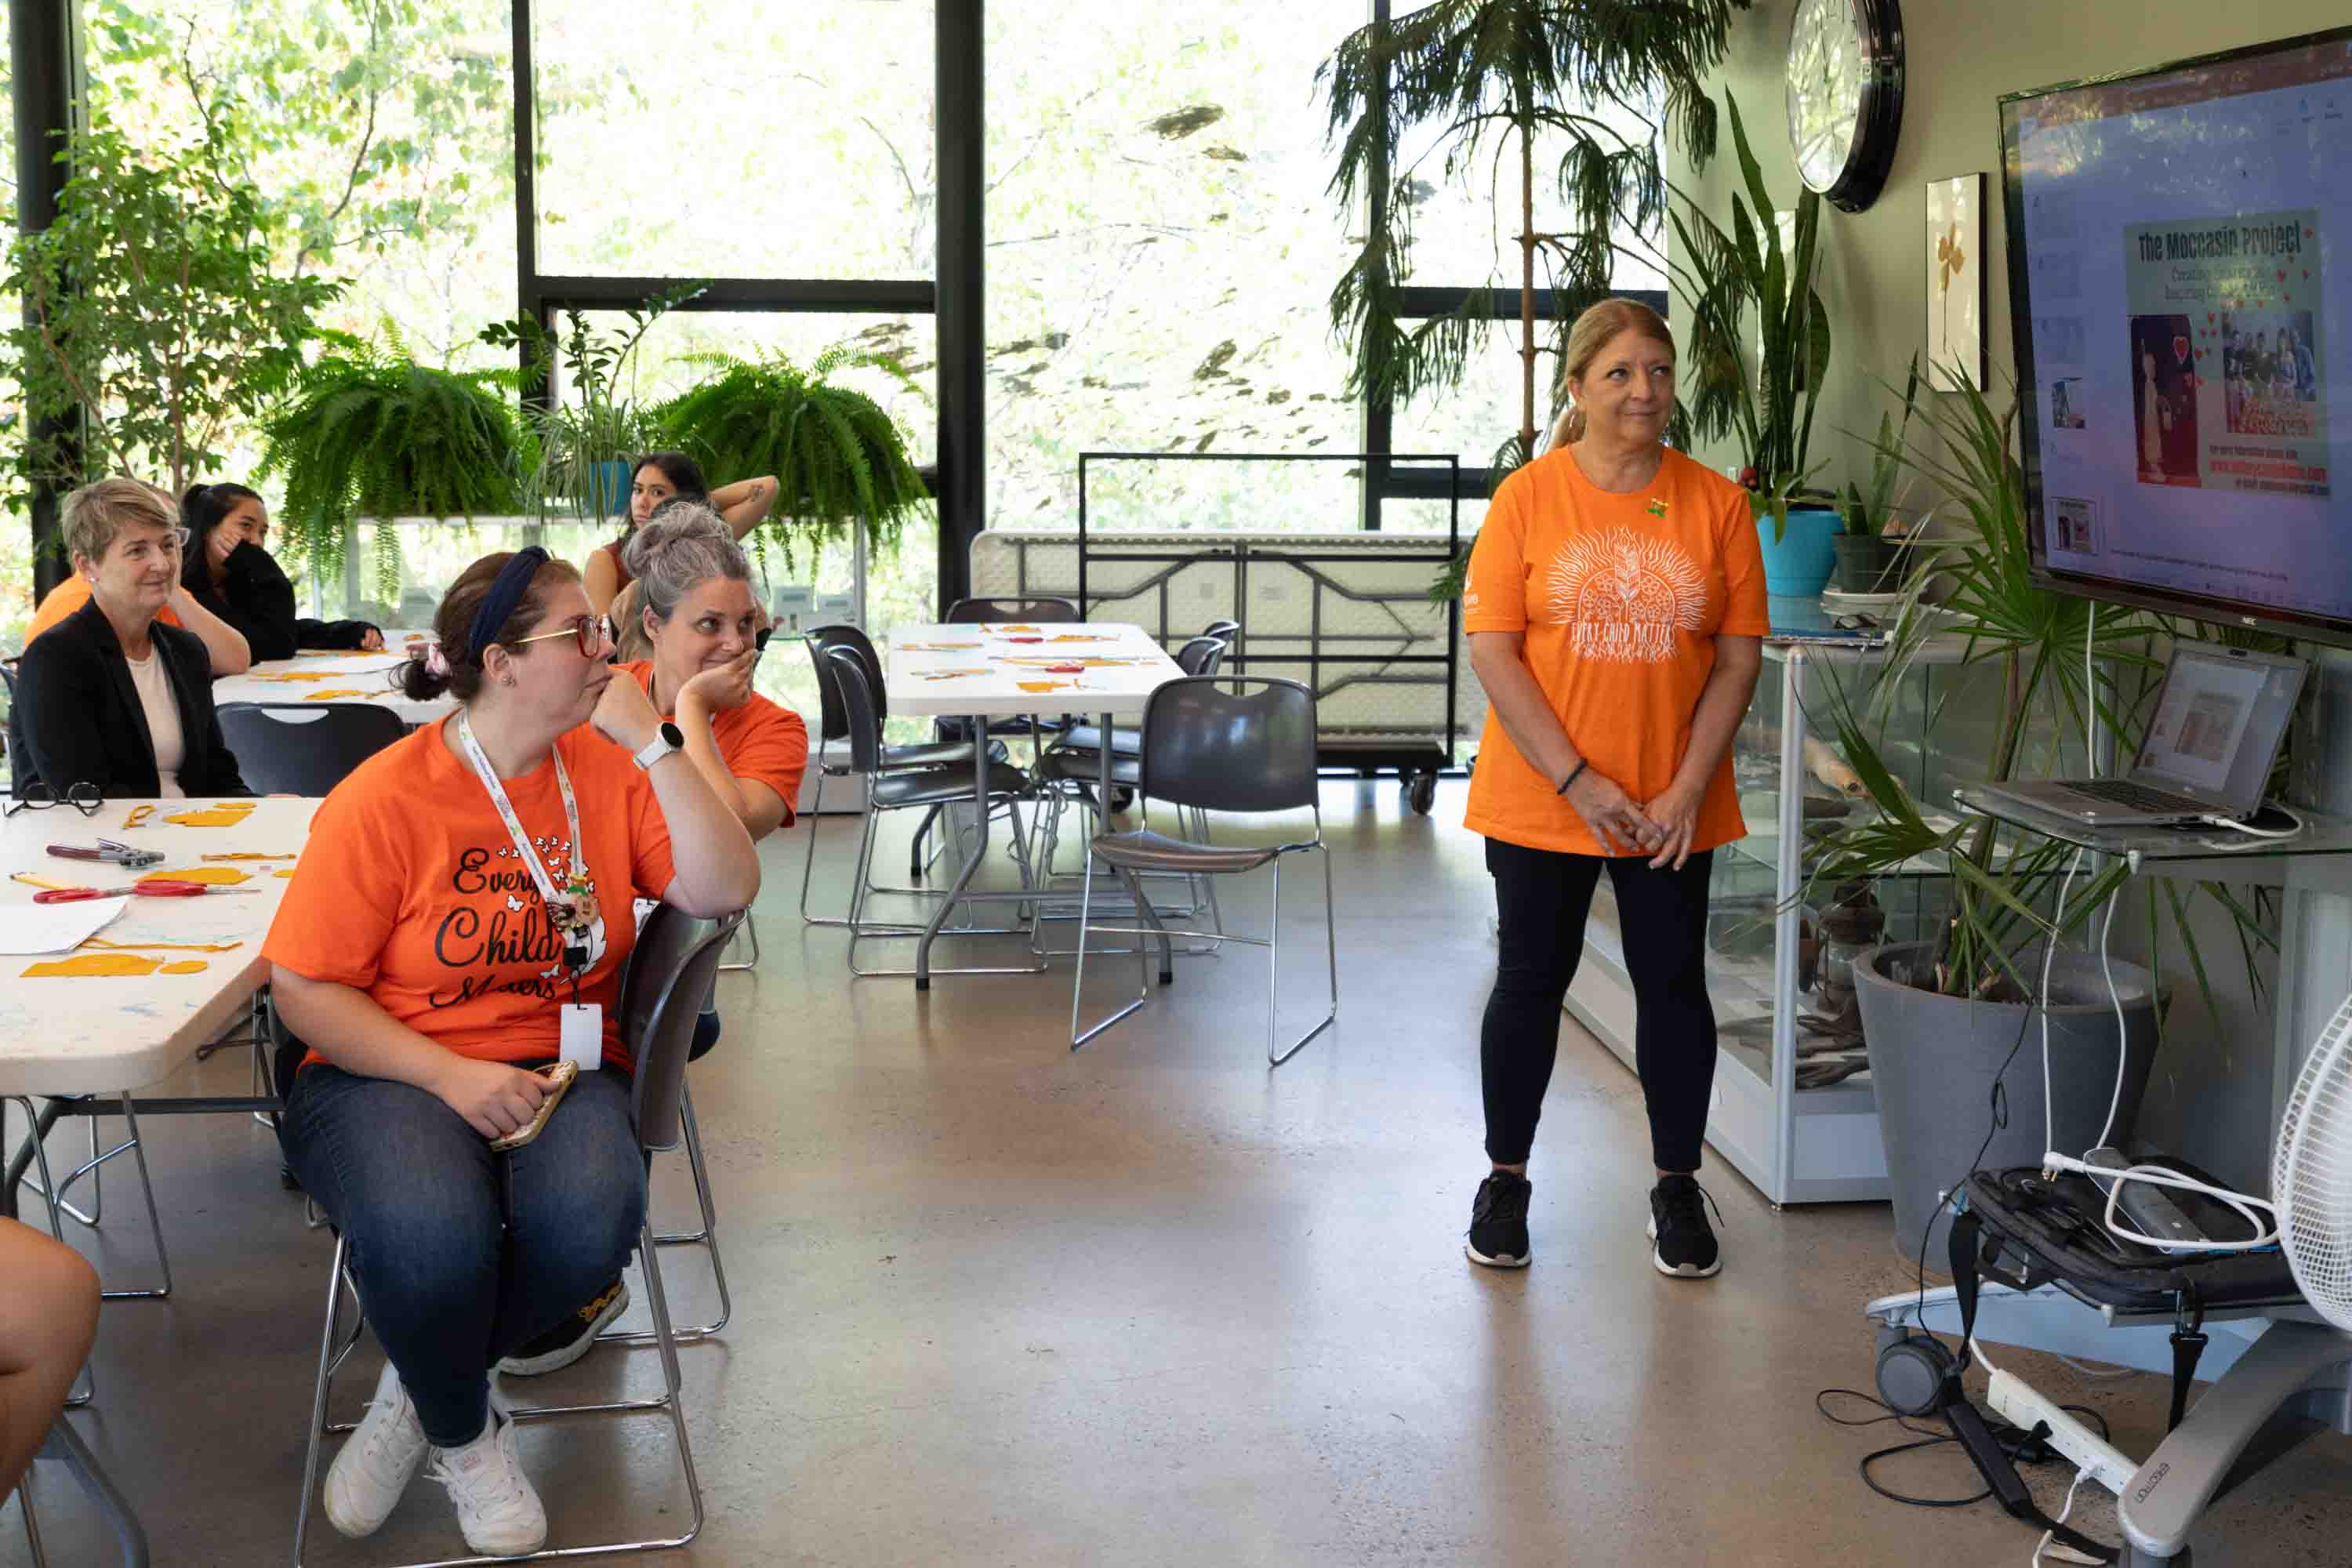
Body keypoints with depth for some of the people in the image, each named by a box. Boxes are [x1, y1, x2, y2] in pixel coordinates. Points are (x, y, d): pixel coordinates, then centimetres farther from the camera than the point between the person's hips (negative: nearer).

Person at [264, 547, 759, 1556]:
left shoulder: (609, 769, 4)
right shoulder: (386, 800, -8)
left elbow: (724, 889, -5)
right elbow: (305, 990, -7)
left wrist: (653, 744, -12)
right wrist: (452, 1076, -19)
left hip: (561, 1068, 3)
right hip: (386, 1074, -3)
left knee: (591, 1216, -31)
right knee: (432, 1233, -36)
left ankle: (420, 1393, 0)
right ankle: (463, 1435, 0)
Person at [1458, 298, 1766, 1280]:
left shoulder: (1717, 504, 0)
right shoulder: (1529, 498, -5)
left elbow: (1738, 657, 0)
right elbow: (1492, 652, -9)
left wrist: (1687, 790, -9)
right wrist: (1578, 783, -14)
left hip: (1673, 805, 1)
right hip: (1542, 801, -1)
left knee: (1673, 985, 8)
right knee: (1531, 980, 9)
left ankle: (1676, 1188, 23)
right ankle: (1505, 1181, 24)